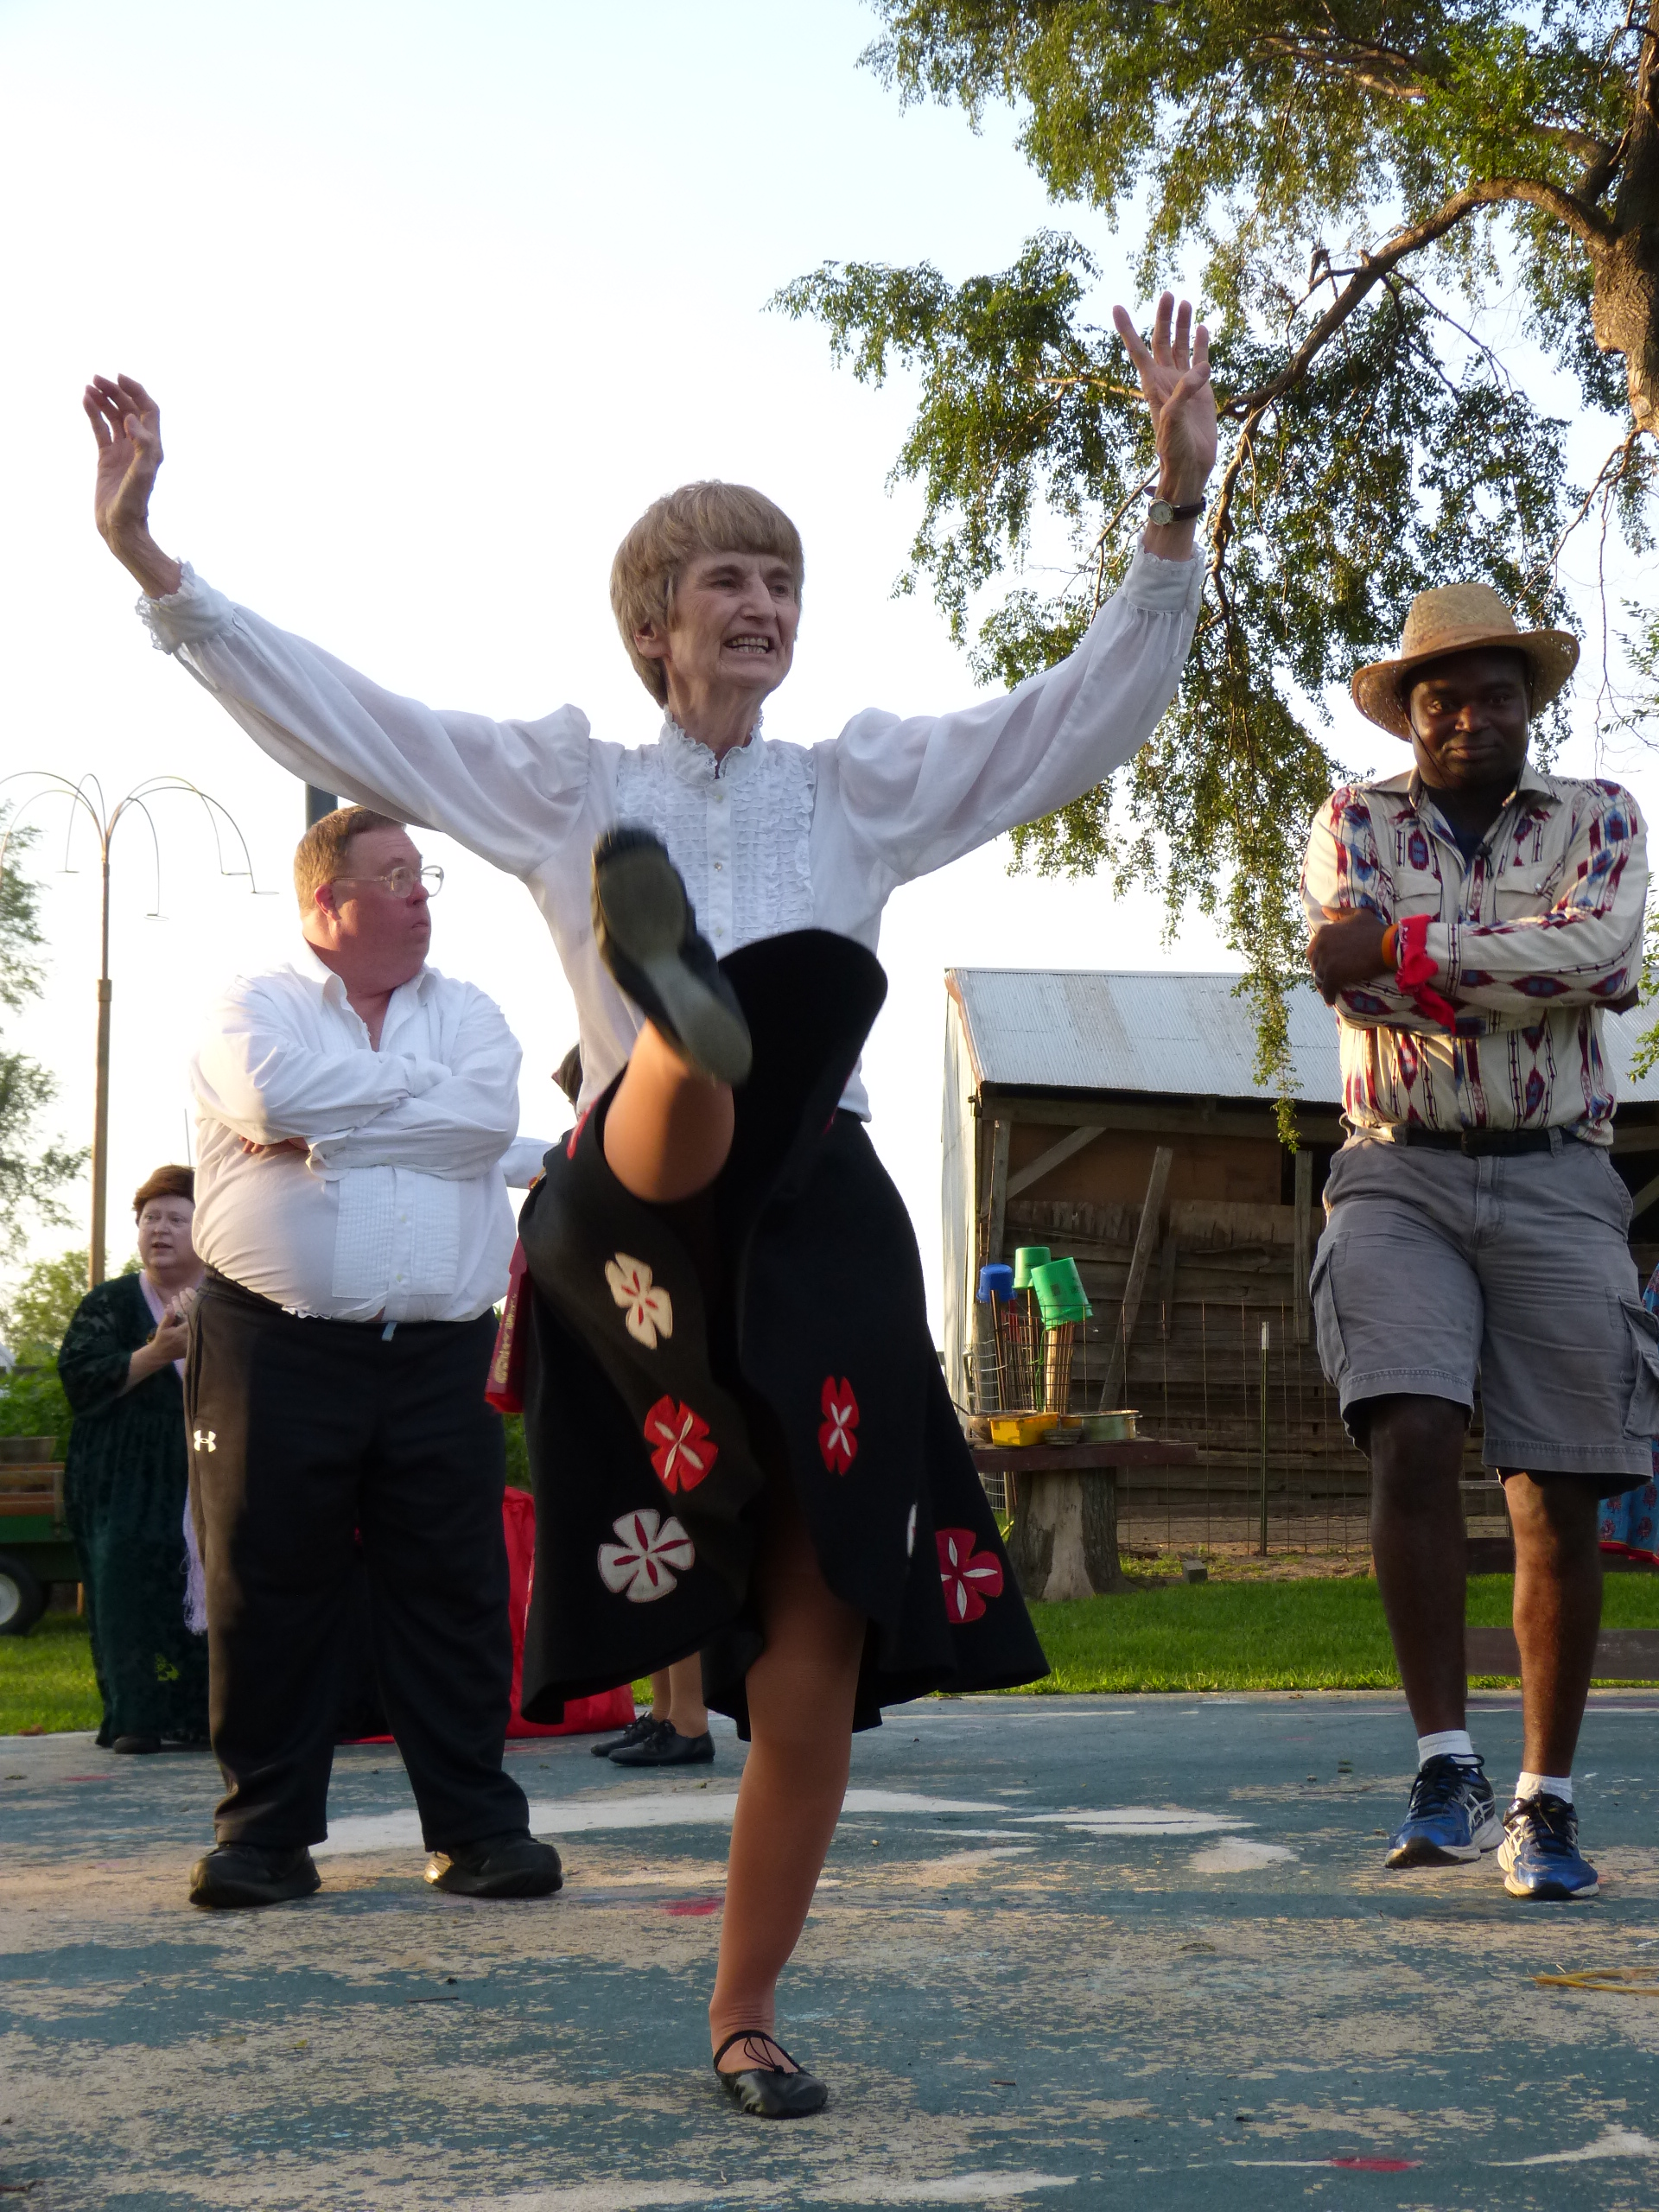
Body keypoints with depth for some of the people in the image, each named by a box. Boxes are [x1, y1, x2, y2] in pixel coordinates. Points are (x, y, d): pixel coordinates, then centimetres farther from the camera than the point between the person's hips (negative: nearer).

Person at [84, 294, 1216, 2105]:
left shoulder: (866, 783, 17)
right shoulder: (566, 782, 14)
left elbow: (1098, 708, 10)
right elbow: (325, 712, 10)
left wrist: (1176, 497, -1)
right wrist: (146, 556, 2)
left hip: (821, 1224, 2)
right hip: (642, 1216, -2)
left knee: (816, 1655, -2)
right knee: (686, 1104, -40)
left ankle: (743, 2015, 11)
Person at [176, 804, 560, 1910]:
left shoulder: (467, 1012, 15)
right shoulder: (254, 1007, 7)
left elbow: (489, 1117, -6)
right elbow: (273, 1100, -16)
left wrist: (332, 1115, -7)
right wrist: (415, 1084, -5)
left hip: (439, 1354, 2)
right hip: (279, 1351, -2)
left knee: (456, 1592, 3)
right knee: (270, 1594, 2)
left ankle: (478, 1826, 11)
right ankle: (268, 1834, 12)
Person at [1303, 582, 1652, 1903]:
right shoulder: (1356, 824, 10)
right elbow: (1357, 983, -9)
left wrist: (1408, 949, -16)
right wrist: (1535, 973, -11)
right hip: (1399, 1175, -1)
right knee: (1412, 1445, -20)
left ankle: (1546, 1802, 10)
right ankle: (1447, 1766, -15)